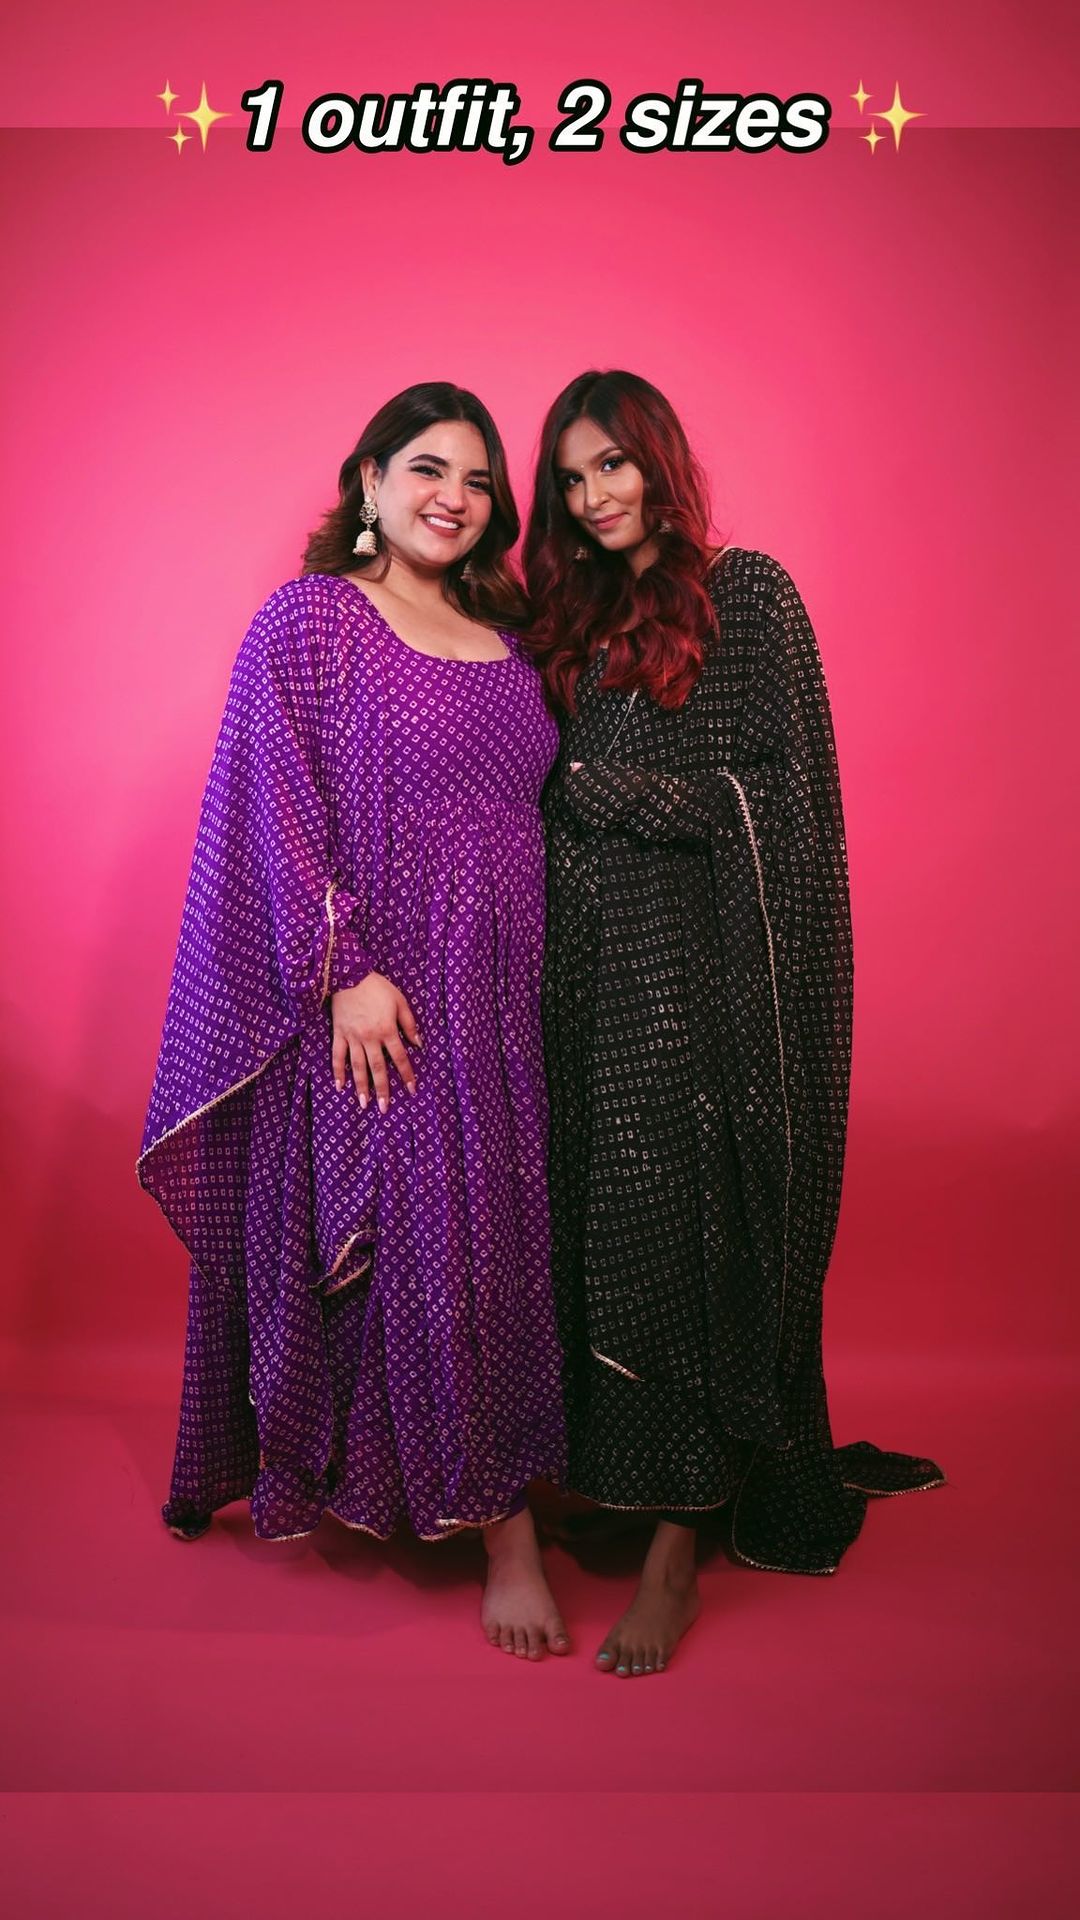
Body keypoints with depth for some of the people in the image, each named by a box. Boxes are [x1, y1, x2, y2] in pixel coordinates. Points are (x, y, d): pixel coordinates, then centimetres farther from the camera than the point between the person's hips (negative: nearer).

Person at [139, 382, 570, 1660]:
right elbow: (285, 811, -9)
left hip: (502, 996, 6)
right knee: (418, 1244, -2)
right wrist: (348, 971, -17)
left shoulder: (505, 638, 15)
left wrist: (540, 973, 9)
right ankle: (505, 1525, 7)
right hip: (381, 995, -6)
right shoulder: (309, 620, -2)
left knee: (500, 1243, 10)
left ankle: (497, 1508, 25)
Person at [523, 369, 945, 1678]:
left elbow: (777, 795, -7)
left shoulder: (746, 594, 0)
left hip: (699, 962, -6)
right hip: (586, 965, 6)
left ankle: (677, 1549, 3)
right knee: (594, 1230, 7)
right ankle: (606, 1472, 22)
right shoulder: (572, 615, 18)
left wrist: (602, 785, -8)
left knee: (682, 1237, -5)